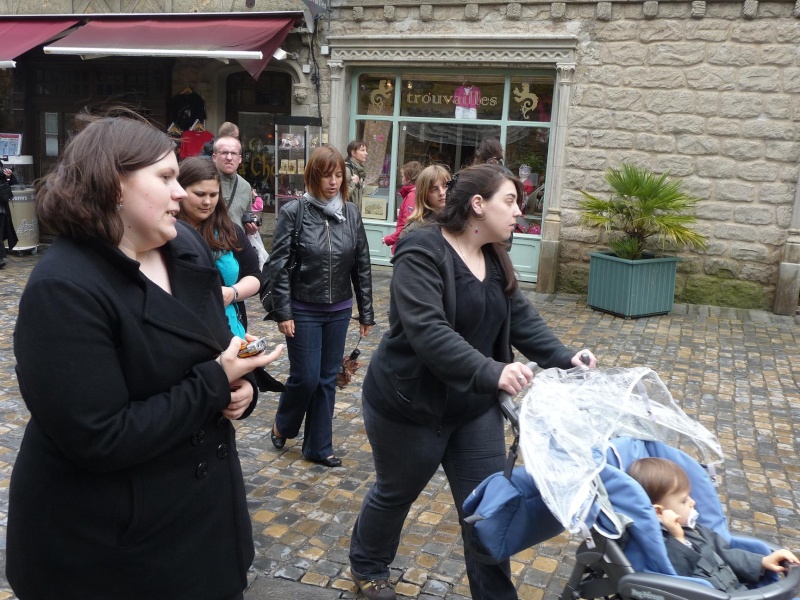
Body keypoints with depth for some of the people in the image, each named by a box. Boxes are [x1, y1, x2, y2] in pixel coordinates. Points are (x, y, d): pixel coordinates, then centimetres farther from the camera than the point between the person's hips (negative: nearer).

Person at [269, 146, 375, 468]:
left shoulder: (351, 213, 1)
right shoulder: (294, 211, -9)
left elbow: (362, 265, 5)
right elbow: (278, 266, -9)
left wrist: (366, 312, 5)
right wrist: (283, 313, -13)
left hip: (339, 311, 4)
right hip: (303, 311, -4)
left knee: (327, 379, 10)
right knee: (305, 377, 0)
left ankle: (319, 447, 24)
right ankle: (282, 425, 31)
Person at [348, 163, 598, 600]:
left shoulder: (494, 258, 5)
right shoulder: (422, 253, -22)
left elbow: (521, 317, 2)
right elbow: (428, 331, -34)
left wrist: (562, 358, -13)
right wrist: (490, 372, -41)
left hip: (475, 408, 7)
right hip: (409, 405, -6)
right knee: (395, 494, 17)